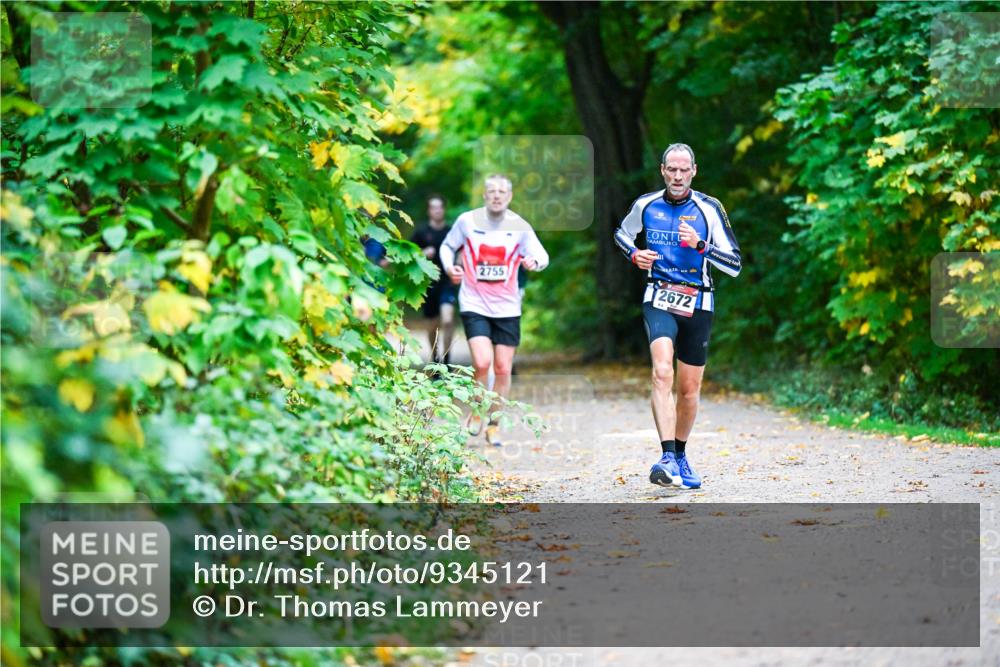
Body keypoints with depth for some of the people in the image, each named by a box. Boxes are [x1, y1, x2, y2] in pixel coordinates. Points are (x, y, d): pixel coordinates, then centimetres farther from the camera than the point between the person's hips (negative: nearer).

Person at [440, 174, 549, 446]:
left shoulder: (519, 226, -2)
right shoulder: (467, 221, -3)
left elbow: (542, 255, -2)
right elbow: (448, 246, 11)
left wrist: (534, 261, -25)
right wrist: (449, 266, -8)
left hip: (507, 307, 2)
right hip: (474, 304, -2)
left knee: (503, 369, 2)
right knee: (482, 363, -17)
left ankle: (493, 424, 20)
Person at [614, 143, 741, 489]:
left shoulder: (709, 209, -3)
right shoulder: (646, 204, 4)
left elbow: (735, 265, -4)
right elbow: (622, 234, 25)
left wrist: (700, 245, -20)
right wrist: (634, 254, 3)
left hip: (697, 304, 1)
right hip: (659, 299, -1)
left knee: (689, 389, 7)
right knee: (662, 373, -25)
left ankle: (680, 455, 31)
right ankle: (667, 459, -35)